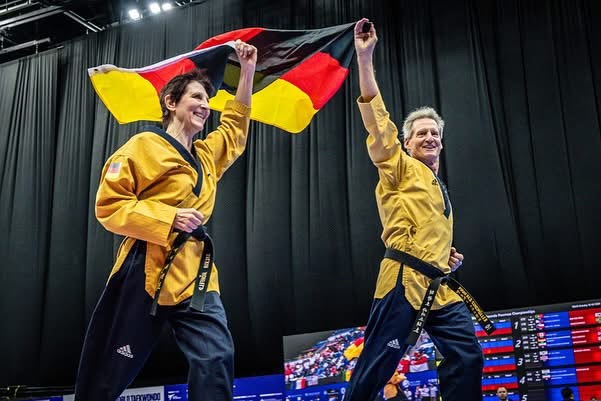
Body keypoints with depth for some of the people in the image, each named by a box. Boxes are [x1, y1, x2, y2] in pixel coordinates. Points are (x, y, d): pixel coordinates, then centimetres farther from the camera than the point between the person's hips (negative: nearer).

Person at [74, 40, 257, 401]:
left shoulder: (207, 154, 17)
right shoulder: (145, 146, -3)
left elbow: (235, 126, 34)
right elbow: (108, 206, -8)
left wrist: (248, 71, 28)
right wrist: (169, 218, -17)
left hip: (194, 273, 6)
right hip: (146, 270, -6)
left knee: (217, 357, -10)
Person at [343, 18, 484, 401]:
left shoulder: (439, 187, 24)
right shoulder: (400, 169, 4)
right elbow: (378, 122, -10)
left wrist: (449, 255, 13)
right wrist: (365, 58, -17)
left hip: (439, 284, 7)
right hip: (405, 280, -7)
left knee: (467, 355, -2)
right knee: (376, 368, -6)